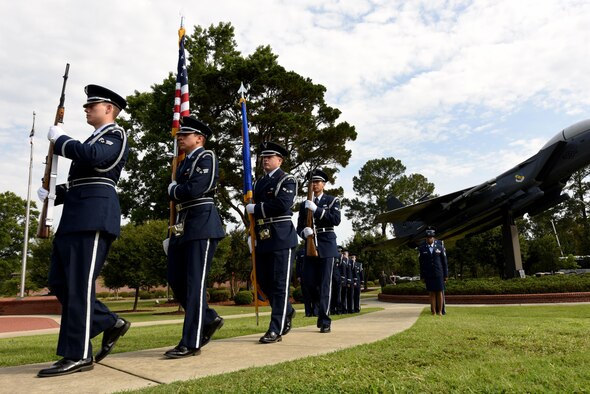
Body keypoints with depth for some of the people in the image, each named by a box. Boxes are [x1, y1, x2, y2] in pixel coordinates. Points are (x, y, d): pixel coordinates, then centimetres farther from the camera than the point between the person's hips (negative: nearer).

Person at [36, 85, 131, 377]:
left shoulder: (115, 134, 0)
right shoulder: (95, 139, 27)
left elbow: (93, 156, -22)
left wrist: (59, 139, -7)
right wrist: (54, 194, 14)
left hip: (94, 215, -10)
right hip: (76, 216, 10)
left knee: (79, 285, -9)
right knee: (60, 282, 8)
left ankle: (78, 355, -2)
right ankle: (111, 324, 15)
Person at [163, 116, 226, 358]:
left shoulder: (206, 157, -4)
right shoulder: (183, 164, 22)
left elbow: (194, 189, -17)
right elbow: (177, 196, 20)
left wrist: (173, 190, 0)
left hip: (202, 225, -9)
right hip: (182, 227, 9)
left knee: (195, 282, -7)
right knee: (176, 280, 8)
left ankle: (191, 343, -1)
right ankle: (209, 319, 23)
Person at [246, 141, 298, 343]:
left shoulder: (287, 180, -3)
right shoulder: (258, 183, 18)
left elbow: (283, 204, -20)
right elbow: (253, 211, 19)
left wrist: (256, 208, -11)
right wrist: (252, 235, 8)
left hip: (281, 238, -7)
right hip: (262, 238, 7)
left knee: (279, 284, -2)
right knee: (263, 280, 11)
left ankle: (276, 329, 4)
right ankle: (287, 311, 32)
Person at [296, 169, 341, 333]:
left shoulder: (332, 200, 5)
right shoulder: (304, 204, 14)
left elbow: (336, 220, -11)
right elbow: (299, 227, 9)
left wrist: (316, 209, -18)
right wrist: (305, 231, -14)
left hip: (326, 246, -3)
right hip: (310, 246, 3)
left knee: (325, 283, -6)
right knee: (310, 282, 0)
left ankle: (325, 320, 0)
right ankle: (322, 308, 25)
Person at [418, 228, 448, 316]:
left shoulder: (440, 246, -3)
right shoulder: (422, 248, -2)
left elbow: (444, 262, 0)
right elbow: (421, 264, 1)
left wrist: (446, 275, -1)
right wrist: (422, 276, 1)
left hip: (439, 274, 0)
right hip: (428, 275, 0)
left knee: (439, 292, 1)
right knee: (432, 293, 2)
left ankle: (440, 311, 10)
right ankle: (433, 312, 7)